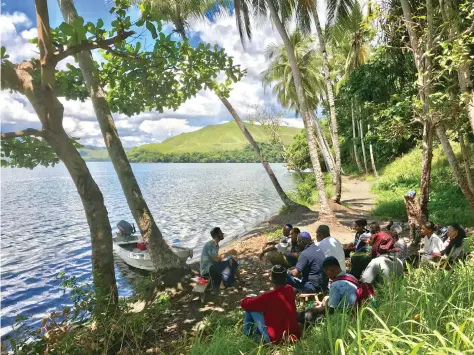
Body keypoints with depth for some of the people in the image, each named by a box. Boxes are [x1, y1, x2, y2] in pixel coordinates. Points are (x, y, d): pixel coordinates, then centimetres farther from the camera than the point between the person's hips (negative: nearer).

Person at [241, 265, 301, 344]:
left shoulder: (268, 297, -19)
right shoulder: (290, 290, -3)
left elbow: (244, 303, -10)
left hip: (275, 339, -6)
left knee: (250, 307, 2)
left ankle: (248, 333, 22)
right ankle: (258, 330, 30)